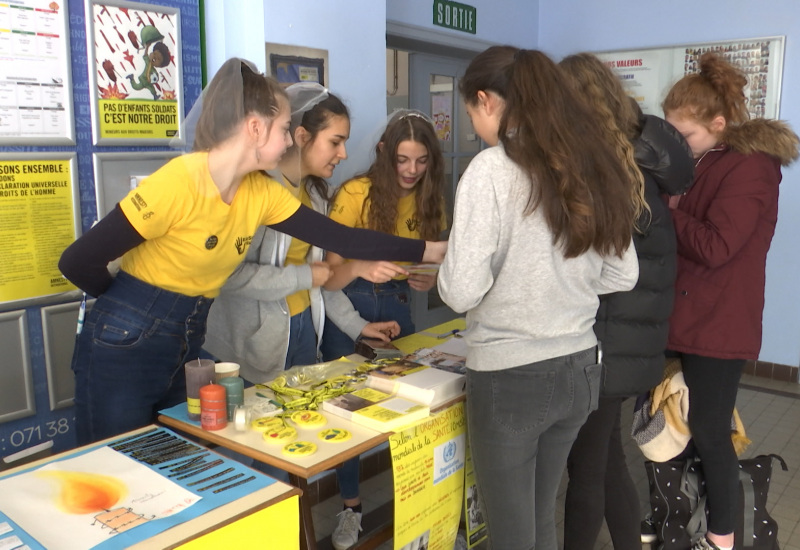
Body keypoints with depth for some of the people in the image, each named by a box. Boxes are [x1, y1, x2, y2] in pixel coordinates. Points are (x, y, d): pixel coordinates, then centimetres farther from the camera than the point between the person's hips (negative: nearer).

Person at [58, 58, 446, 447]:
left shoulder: (262, 193, -2)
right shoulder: (178, 182, -24)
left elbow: (341, 238, -2)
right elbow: (78, 262, -20)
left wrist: (428, 250, -3)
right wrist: (133, 300, -2)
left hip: (188, 349, 6)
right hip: (123, 346, -6)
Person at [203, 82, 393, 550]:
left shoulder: (316, 193, 7)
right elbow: (228, 272, -27)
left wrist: (357, 325, 7)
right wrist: (303, 277, -21)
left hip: (304, 331, 7)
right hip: (253, 342, -7)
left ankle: (351, 509, 33)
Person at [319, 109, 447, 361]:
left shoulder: (429, 198, -1)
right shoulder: (355, 193, -16)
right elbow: (329, 276, -18)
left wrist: (430, 279, -14)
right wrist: (358, 268, -38)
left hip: (397, 306, 4)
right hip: (349, 302, -4)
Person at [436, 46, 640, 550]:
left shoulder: (491, 169, -16)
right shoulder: (594, 168, 4)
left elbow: (462, 292, -18)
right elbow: (623, 276, 10)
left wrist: (445, 268, 2)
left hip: (511, 377, -6)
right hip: (580, 370, 7)